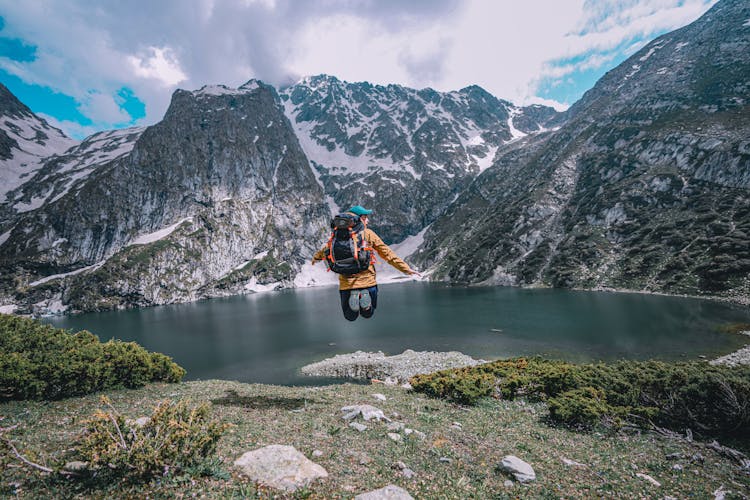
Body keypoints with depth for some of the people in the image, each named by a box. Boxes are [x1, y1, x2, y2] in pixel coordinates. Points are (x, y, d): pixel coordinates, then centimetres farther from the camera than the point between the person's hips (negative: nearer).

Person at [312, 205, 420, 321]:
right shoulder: (369, 234, -3)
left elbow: (325, 250, 17)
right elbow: (387, 253, -2)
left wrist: (315, 258, 40)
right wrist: (405, 268, 5)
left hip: (347, 283, 2)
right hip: (368, 281, -1)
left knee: (350, 317, 21)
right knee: (367, 314, 20)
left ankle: (353, 297, -11)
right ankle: (365, 297, -12)